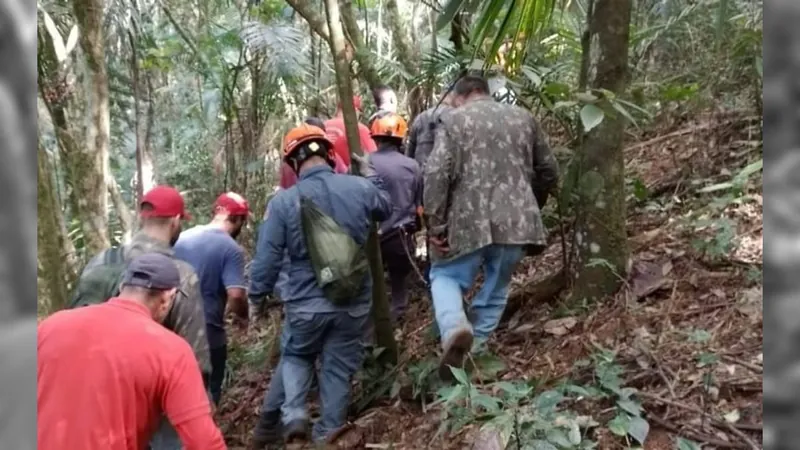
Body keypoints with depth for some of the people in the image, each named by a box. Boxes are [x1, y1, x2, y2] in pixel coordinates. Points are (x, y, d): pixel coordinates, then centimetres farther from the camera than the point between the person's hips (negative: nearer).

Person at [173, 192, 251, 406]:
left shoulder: (182, 238, 4)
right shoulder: (231, 249, -15)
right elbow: (236, 295, -23)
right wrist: (243, 317, -3)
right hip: (209, 333, -5)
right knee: (208, 393, 11)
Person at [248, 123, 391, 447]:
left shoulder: (283, 201, -12)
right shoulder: (360, 187, -8)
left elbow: (267, 258, -6)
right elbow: (386, 209, 16)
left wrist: (256, 296, 9)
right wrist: (369, 174, 27)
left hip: (307, 304, -1)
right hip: (354, 302, 1)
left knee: (295, 357, 23)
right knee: (339, 367, 14)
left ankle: (291, 413, 5)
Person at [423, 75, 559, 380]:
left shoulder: (454, 119, 3)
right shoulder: (523, 117, 16)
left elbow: (436, 174, -10)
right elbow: (549, 172, 18)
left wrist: (435, 225, -6)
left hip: (471, 220, -3)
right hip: (517, 220, 4)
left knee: (445, 275, 15)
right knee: (496, 287, 19)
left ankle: (454, 328, -12)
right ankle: (476, 349, 22)